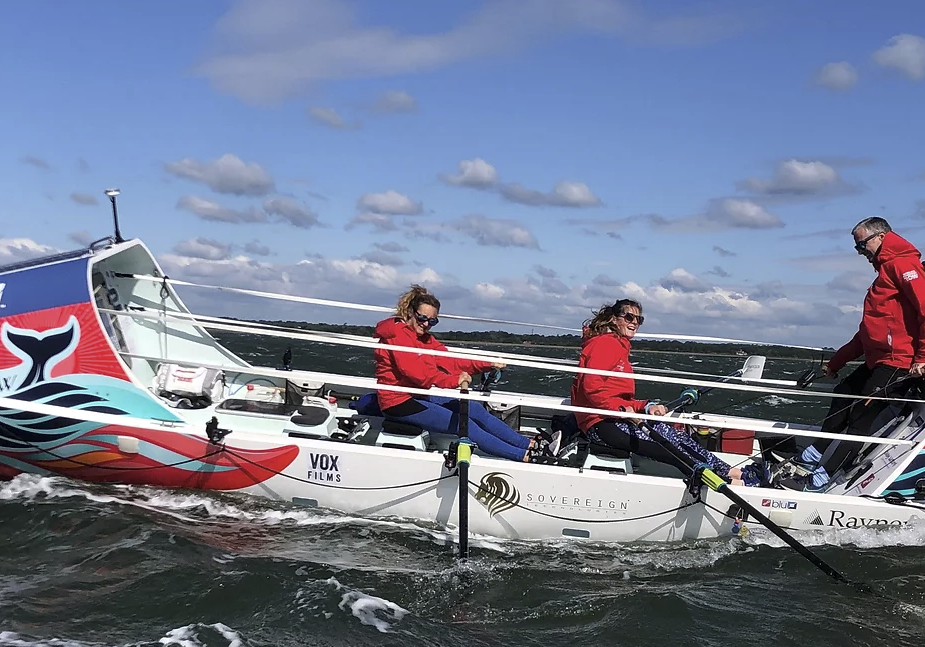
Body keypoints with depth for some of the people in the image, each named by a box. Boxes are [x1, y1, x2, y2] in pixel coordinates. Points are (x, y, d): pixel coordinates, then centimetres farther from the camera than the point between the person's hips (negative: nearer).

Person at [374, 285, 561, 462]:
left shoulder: (424, 338, 13)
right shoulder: (397, 334, -17)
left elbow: (449, 361, 4)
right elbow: (416, 371, -28)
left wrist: (487, 364, -7)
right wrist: (454, 381, -32)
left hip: (419, 395, 9)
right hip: (400, 403, -9)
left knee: (475, 409, 2)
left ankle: (530, 444, 3)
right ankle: (526, 456, -12)